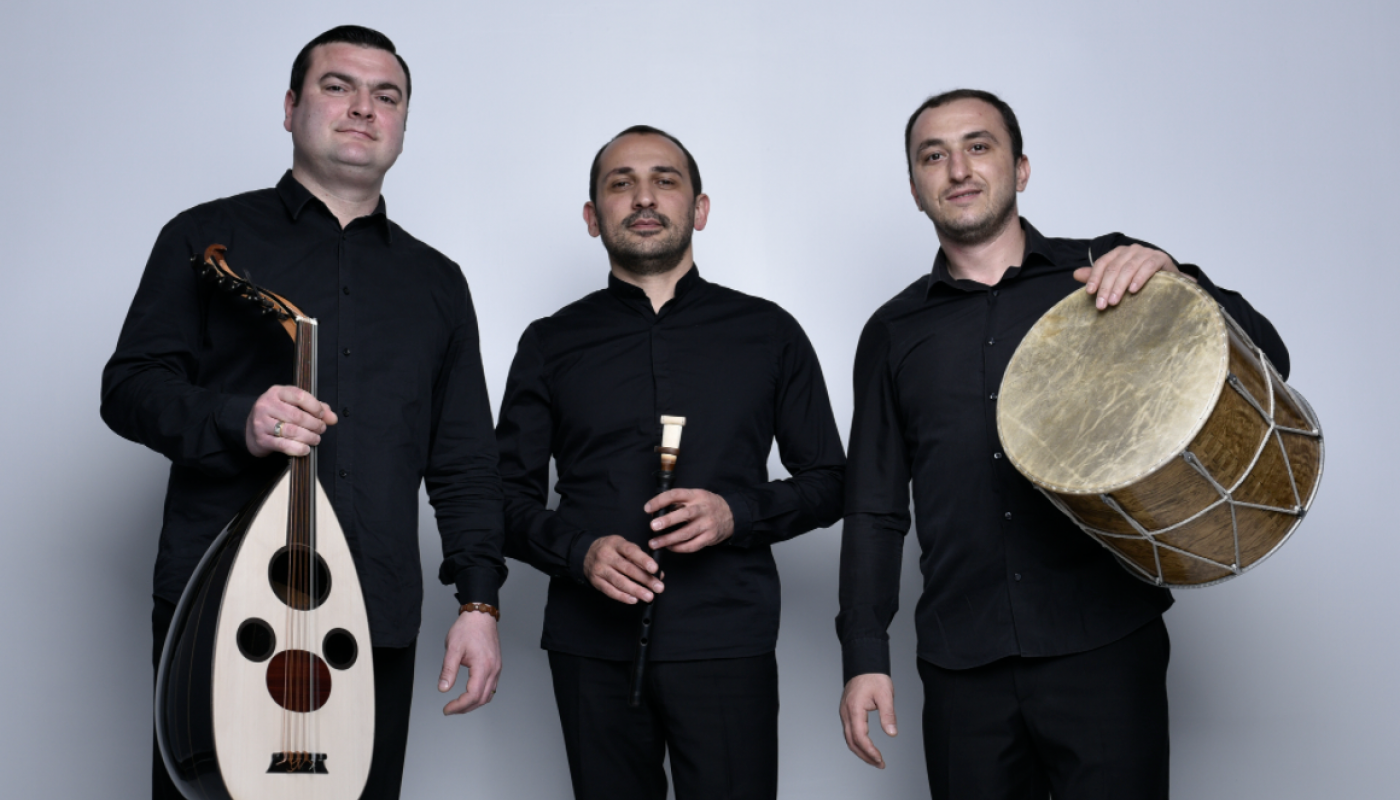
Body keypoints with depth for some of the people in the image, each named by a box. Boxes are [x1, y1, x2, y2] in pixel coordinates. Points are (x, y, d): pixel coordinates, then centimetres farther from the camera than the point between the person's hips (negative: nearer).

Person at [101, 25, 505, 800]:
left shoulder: (435, 281, 16)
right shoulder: (210, 237, 8)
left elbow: (465, 461, 14)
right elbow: (127, 387, 2)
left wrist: (478, 599, 4)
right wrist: (236, 422, -17)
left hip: (375, 624, 3)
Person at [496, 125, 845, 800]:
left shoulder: (768, 333, 8)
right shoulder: (550, 345, 10)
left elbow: (828, 481, 10)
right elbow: (510, 496, 10)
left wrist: (736, 514, -9)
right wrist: (579, 551, -10)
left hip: (726, 643, -1)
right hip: (593, 646, 1)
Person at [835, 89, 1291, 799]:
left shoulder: (1108, 274, 6)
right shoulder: (893, 334, 11)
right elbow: (874, 509, 12)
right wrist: (865, 655, 5)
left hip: (1106, 648, -1)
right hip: (962, 666, 2)